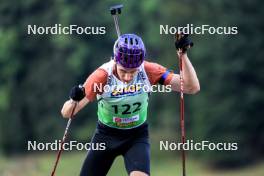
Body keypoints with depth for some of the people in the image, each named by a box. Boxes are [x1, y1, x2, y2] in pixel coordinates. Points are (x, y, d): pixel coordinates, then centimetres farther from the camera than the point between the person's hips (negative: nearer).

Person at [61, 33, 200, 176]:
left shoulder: (149, 71, -22)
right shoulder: (102, 76, -26)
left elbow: (192, 87, -26)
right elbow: (66, 113, -27)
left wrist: (183, 56, -38)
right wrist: (74, 101, -50)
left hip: (137, 137, 0)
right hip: (106, 136, 0)